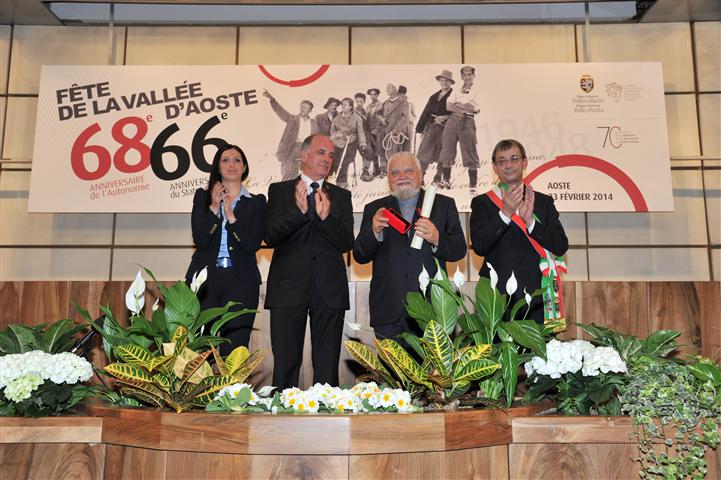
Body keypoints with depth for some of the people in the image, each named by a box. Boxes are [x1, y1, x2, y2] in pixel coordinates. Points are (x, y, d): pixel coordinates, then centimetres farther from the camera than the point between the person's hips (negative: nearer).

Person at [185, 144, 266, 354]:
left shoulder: (256, 202, 9)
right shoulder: (203, 196, 12)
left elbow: (253, 245, -3)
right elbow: (199, 240, -1)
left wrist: (231, 216, -10)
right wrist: (214, 208, -9)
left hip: (240, 281, -1)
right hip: (205, 279, 1)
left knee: (234, 348, -3)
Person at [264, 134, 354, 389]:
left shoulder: (341, 196, 13)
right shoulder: (279, 190, 9)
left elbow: (347, 243, 3)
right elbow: (270, 236, -3)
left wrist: (326, 217, -14)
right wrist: (298, 211, -17)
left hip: (329, 289, 2)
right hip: (289, 288, -1)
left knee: (327, 366, 5)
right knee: (285, 364, 1)